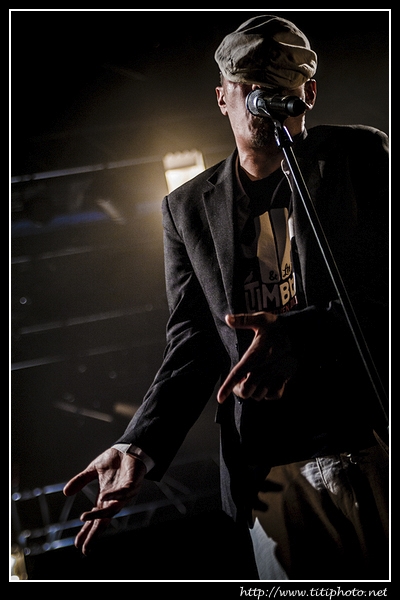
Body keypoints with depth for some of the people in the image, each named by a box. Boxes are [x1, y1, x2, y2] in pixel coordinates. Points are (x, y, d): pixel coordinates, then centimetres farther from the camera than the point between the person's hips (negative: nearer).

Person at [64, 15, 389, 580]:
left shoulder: (362, 155, 5)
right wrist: (139, 446, -7)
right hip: (273, 476, 2)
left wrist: (297, 334, -18)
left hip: (376, 444, -1)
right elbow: (193, 345, 8)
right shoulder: (187, 208, 13)